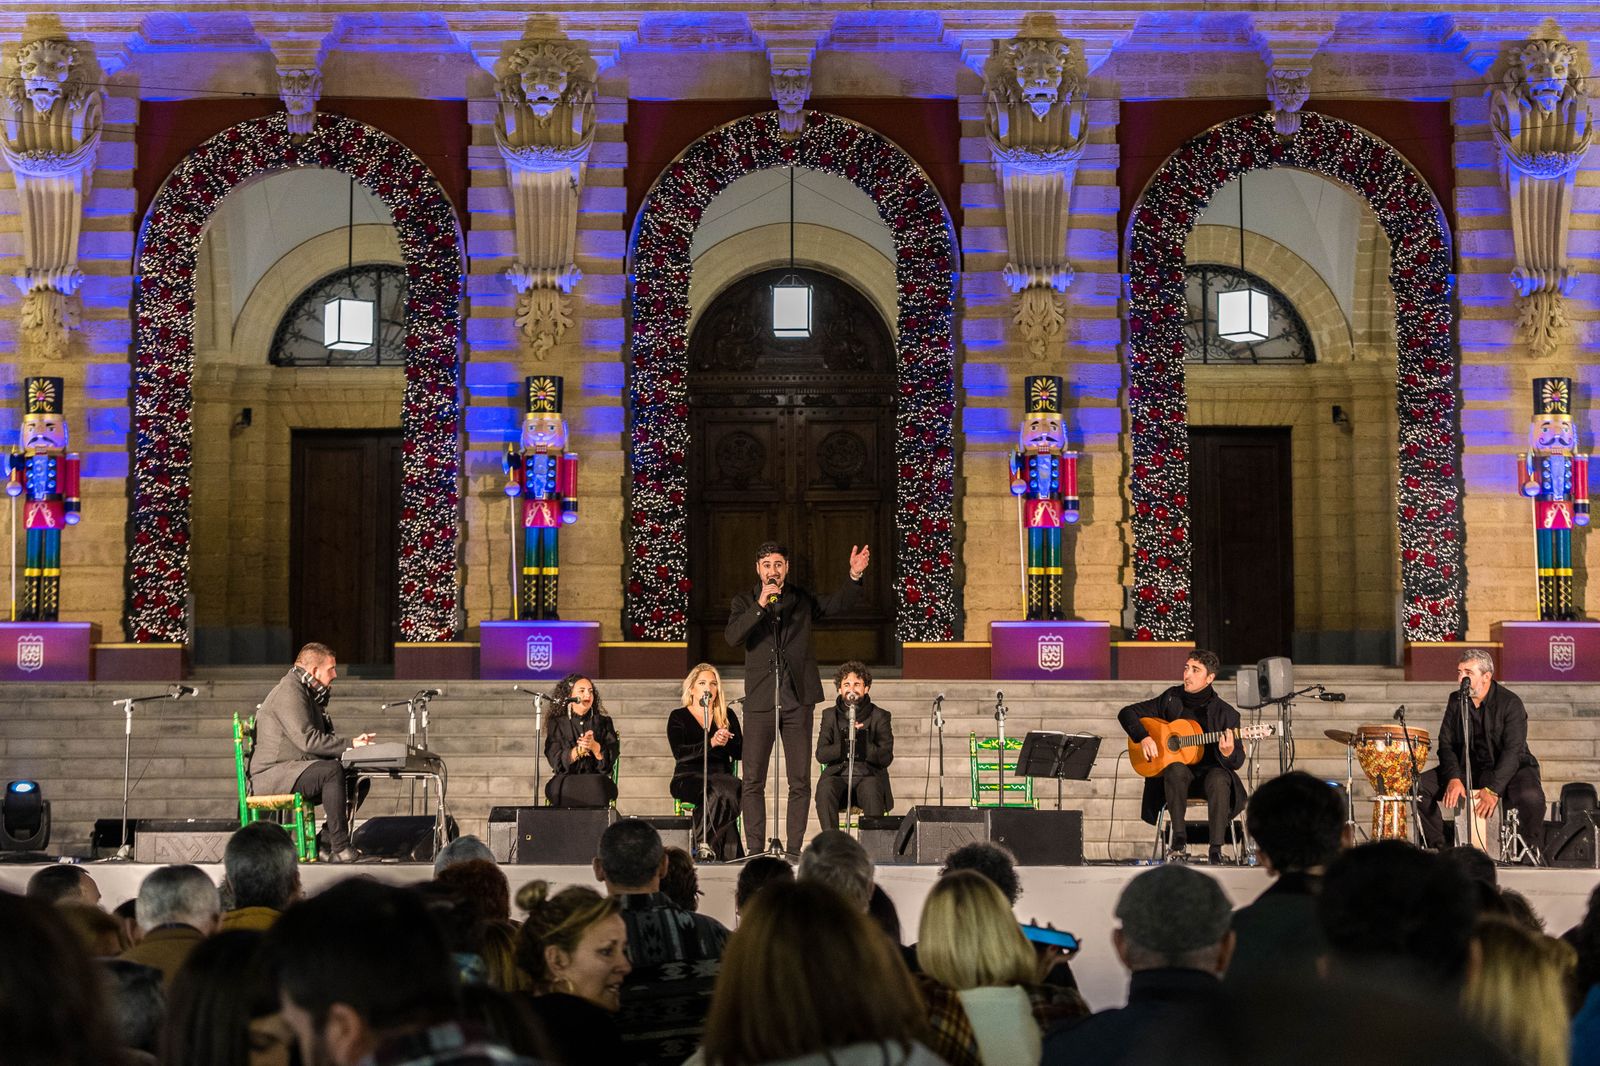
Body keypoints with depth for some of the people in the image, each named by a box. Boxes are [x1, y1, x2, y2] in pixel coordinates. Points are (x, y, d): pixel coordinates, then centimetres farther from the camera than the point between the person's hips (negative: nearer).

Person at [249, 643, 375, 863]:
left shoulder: (307, 693, 20)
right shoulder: (289, 692, -14)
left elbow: (321, 736, 18)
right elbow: (307, 740, -24)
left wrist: (352, 743, 0)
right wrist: (349, 744, -20)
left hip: (295, 769, 10)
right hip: (271, 775, -10)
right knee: (332, 770, -31)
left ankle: (328, 841, 3)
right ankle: (340, 848, -31)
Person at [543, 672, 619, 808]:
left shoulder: (604, 722, 15)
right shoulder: (556, 724, 11)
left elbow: (611, 760, 4)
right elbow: (556, 761, -1)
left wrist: (594, 746, -16)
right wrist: (578, 750, -19)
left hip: (597, 779, 1)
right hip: (565, 780, -1)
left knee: (597, 785, -33)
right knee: (568, 789, -35)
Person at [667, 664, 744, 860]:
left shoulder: (727, 716, 18)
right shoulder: (678, 717, 8)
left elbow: (740, 752, 8)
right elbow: (680, 753, -8)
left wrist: (727, 742, -15)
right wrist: (711, 743, -20)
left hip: (721, 776, 3)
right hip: (688, 778, -3)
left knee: (737, 788, -35)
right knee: (721, 792, -37)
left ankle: (707, 845, -26)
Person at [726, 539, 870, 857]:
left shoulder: (802, 599, 11)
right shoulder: (744, 602, 7)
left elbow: (837, 604, -1)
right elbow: (733, 637, -9)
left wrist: (855, 576, -17)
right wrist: (760, 606, -20)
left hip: (797, 700, 1)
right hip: (760, 700, -1)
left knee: (800, 781, 1)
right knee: (753, 781, -1)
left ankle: (793, 849, 7)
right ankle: (755, 849, 4)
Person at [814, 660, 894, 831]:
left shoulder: (880, 716, 10)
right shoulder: (830, 715, 16)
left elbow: (886, 757, -2)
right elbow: (821, 754, 4)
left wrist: (860, 742, -16)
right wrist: (844, 746, -13)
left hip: (869, 775, -1)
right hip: (838, 775, 1)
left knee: (871, 788, -36)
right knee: (825, 787, -32)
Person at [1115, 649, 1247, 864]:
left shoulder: (1225, 713, -2)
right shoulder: (1171, 699, 5)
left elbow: (1237, 762, -2)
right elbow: (1127, 713, 8)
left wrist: (1228, 753, -27)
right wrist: (1143, 737, -9)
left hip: (1210, 769, -1)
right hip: (1175, 769, 1)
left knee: (1219, 781, -36)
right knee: (1176, 770, -35)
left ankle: (1216, 851, -34)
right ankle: (1179, 842, -30)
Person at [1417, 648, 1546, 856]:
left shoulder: (1510, 703, -16)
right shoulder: (1456, 701, 1)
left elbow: (1512, 752, -23)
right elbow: (1446, 744, -1)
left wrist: (1493, 789, -34)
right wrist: (1454, 778, -20)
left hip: (1509, 769, -5)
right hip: (1467, 767, 5)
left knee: (1531, 798, -37)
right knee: (1419, 786, -14)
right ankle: (1437, 847, -4)